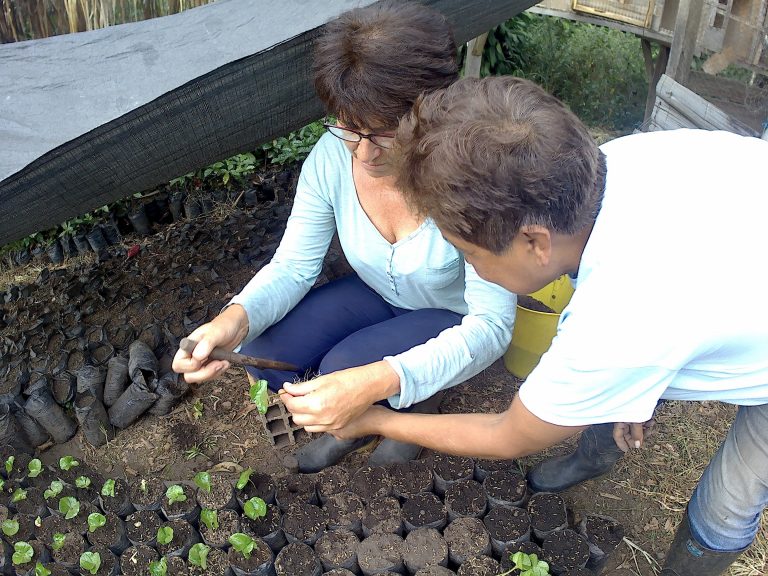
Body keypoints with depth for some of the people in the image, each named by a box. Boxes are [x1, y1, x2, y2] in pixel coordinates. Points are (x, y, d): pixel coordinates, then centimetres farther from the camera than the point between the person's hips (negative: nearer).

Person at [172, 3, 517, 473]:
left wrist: (378, 381, -49)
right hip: (377, 295, 4)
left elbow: (491, 324, -34)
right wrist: (236, 319, -36)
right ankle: (355, 425, 15)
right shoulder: (332, 157, -22)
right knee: (262, 356, -14)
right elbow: (293, 266, -13)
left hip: (455, 318, -4)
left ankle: (420, 407, 7)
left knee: (343, 373, -28)